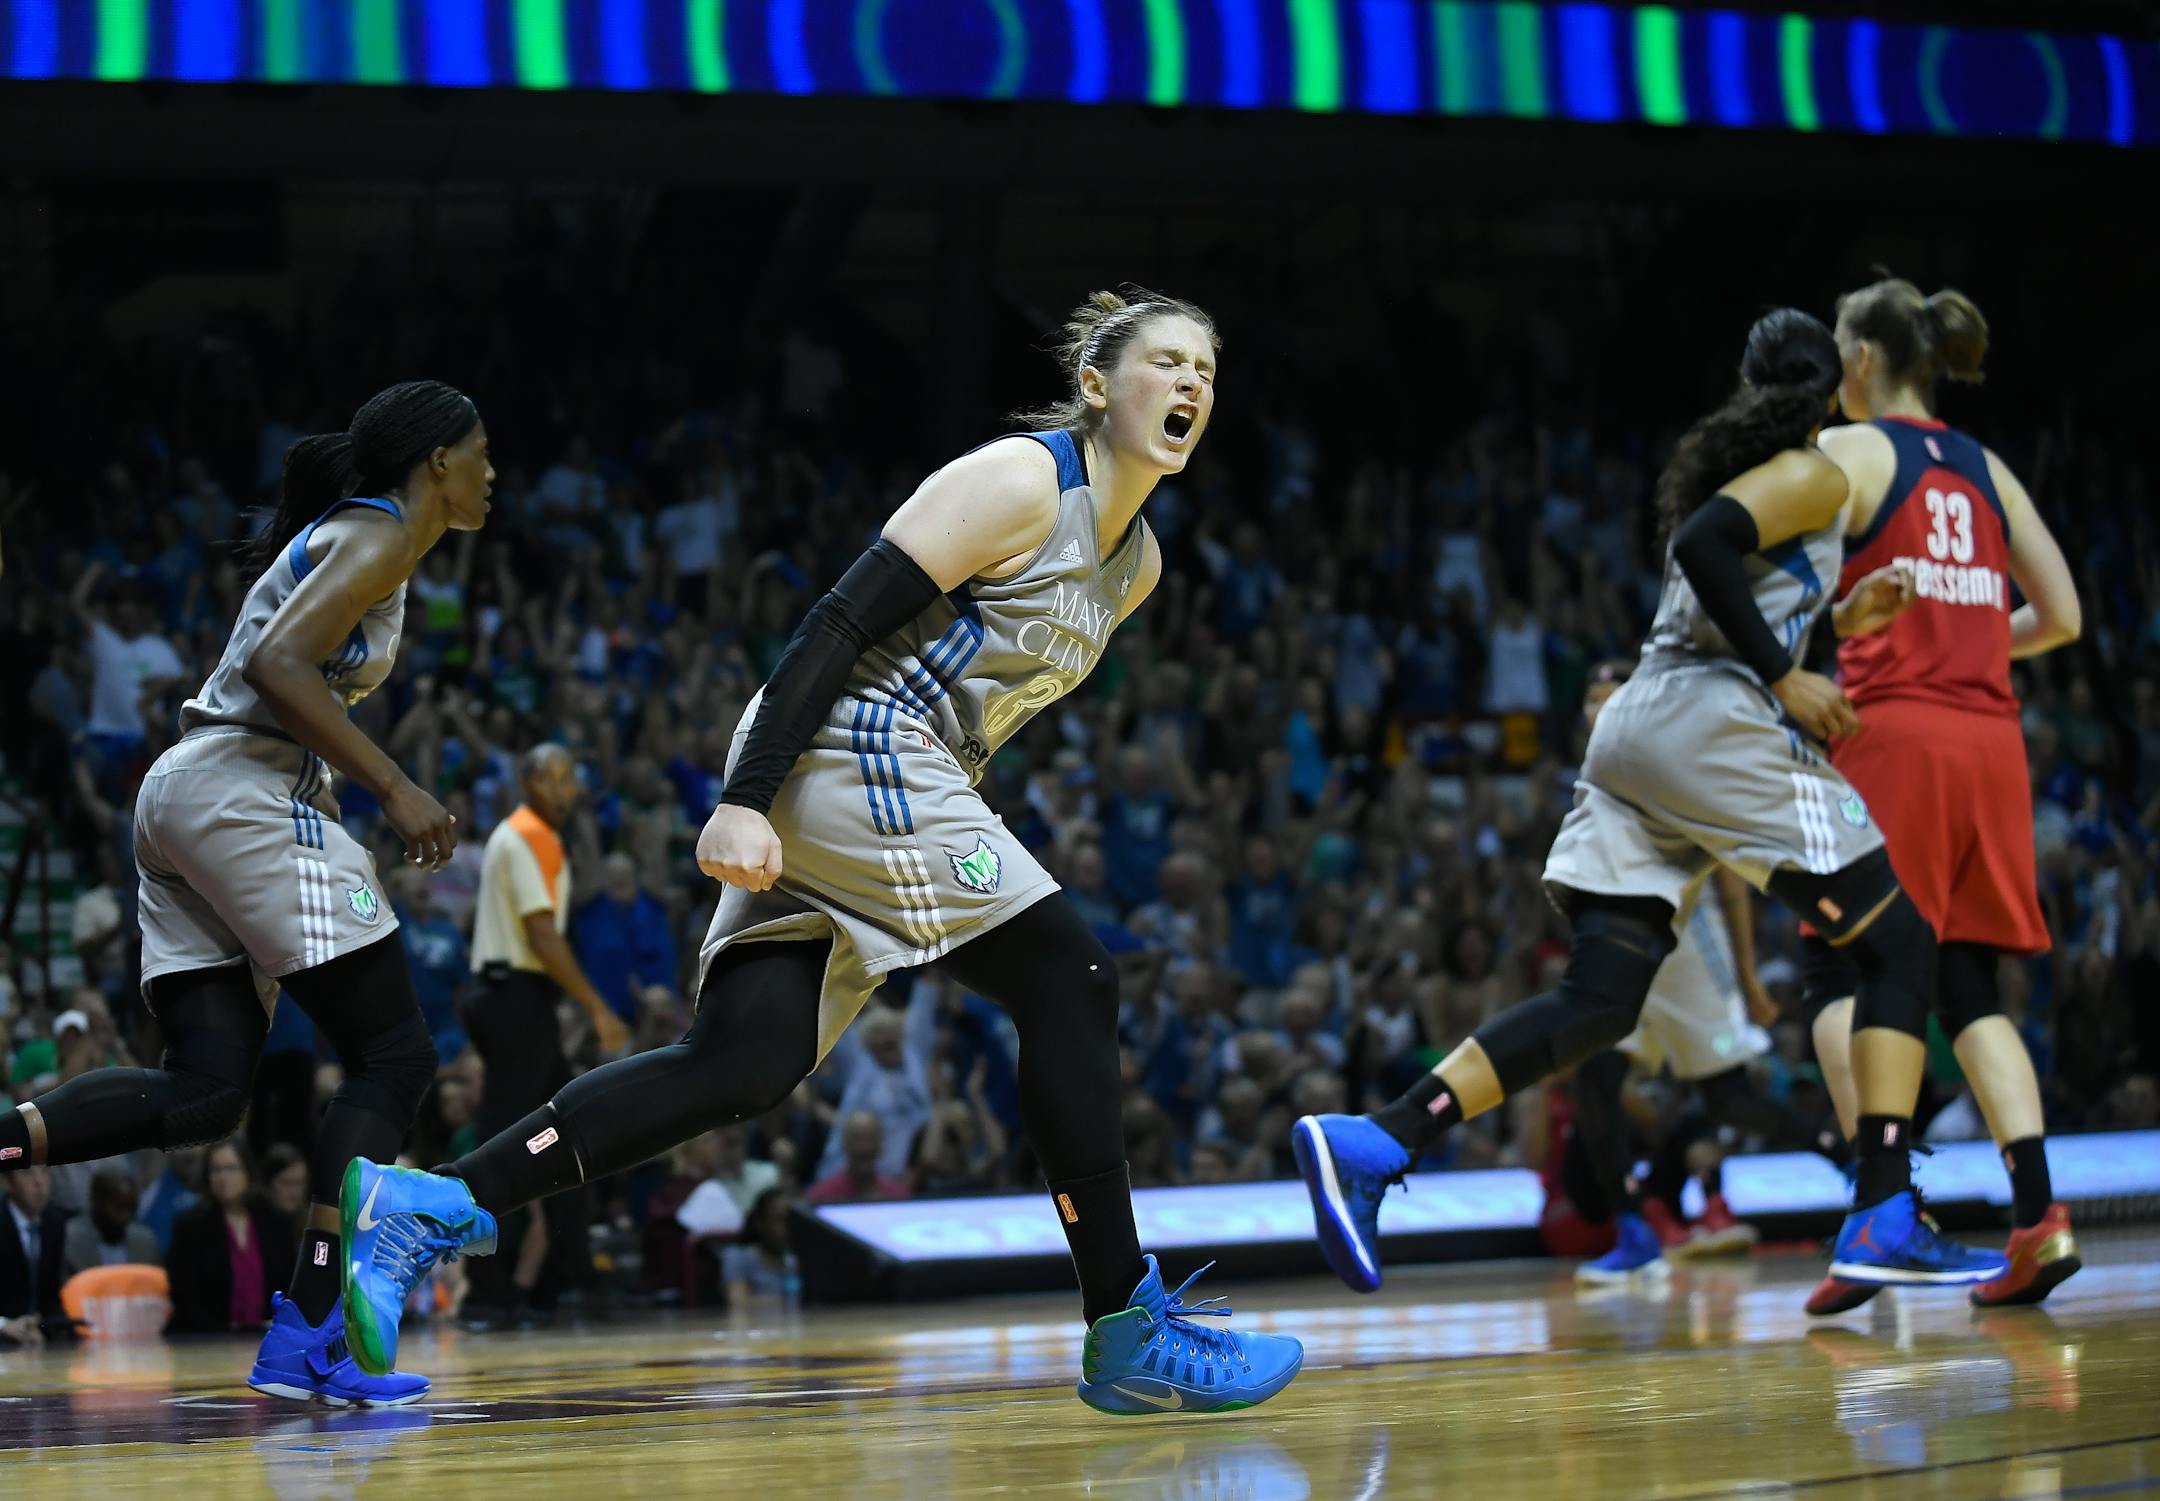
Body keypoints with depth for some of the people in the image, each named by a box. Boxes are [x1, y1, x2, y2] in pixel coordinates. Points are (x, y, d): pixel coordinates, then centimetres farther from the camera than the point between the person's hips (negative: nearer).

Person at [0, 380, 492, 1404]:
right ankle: (305, 1336, -13)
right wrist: (392, 788, -18)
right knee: (394, 1057, -6)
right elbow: (280, 663, -19)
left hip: (179, 795, 10)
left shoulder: (339, 533, 25)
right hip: (249, 793, -10)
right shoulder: (382, 537, -5)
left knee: (204, 1093, 1)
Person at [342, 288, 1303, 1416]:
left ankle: (426, 1207, -7)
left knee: (741, 1066, -3)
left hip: (902, 790, 10)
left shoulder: (1134, 561, 18)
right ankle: (1128, 1336, -6)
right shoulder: (1020, 481, -10)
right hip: (849, 757, -10)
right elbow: (840, 624, -16)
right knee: (1070, 984, -10)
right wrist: (744, 800, -23)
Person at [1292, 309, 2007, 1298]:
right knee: (1898, 945, 1)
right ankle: (1883, 1223, -10)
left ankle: (1369, 1144, -15)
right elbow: (1702, 544, -18)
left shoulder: (1726, 466, 27)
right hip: (1711, 728, -8)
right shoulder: (1814, 475, 0)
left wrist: (1838, 620, 26)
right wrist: (1786, 679, -13)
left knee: (1599, 1000, 0)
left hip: (1632, 730, 8)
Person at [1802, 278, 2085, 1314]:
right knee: (1968, 987, 8)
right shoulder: (1986, 471, 17)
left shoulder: (1847, 451, 0)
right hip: (1991, 738, 6)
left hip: (1892, 732, -6)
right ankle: (2038, 1212, -7)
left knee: (1843, 973, 0)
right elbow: (2062, 616, 16)